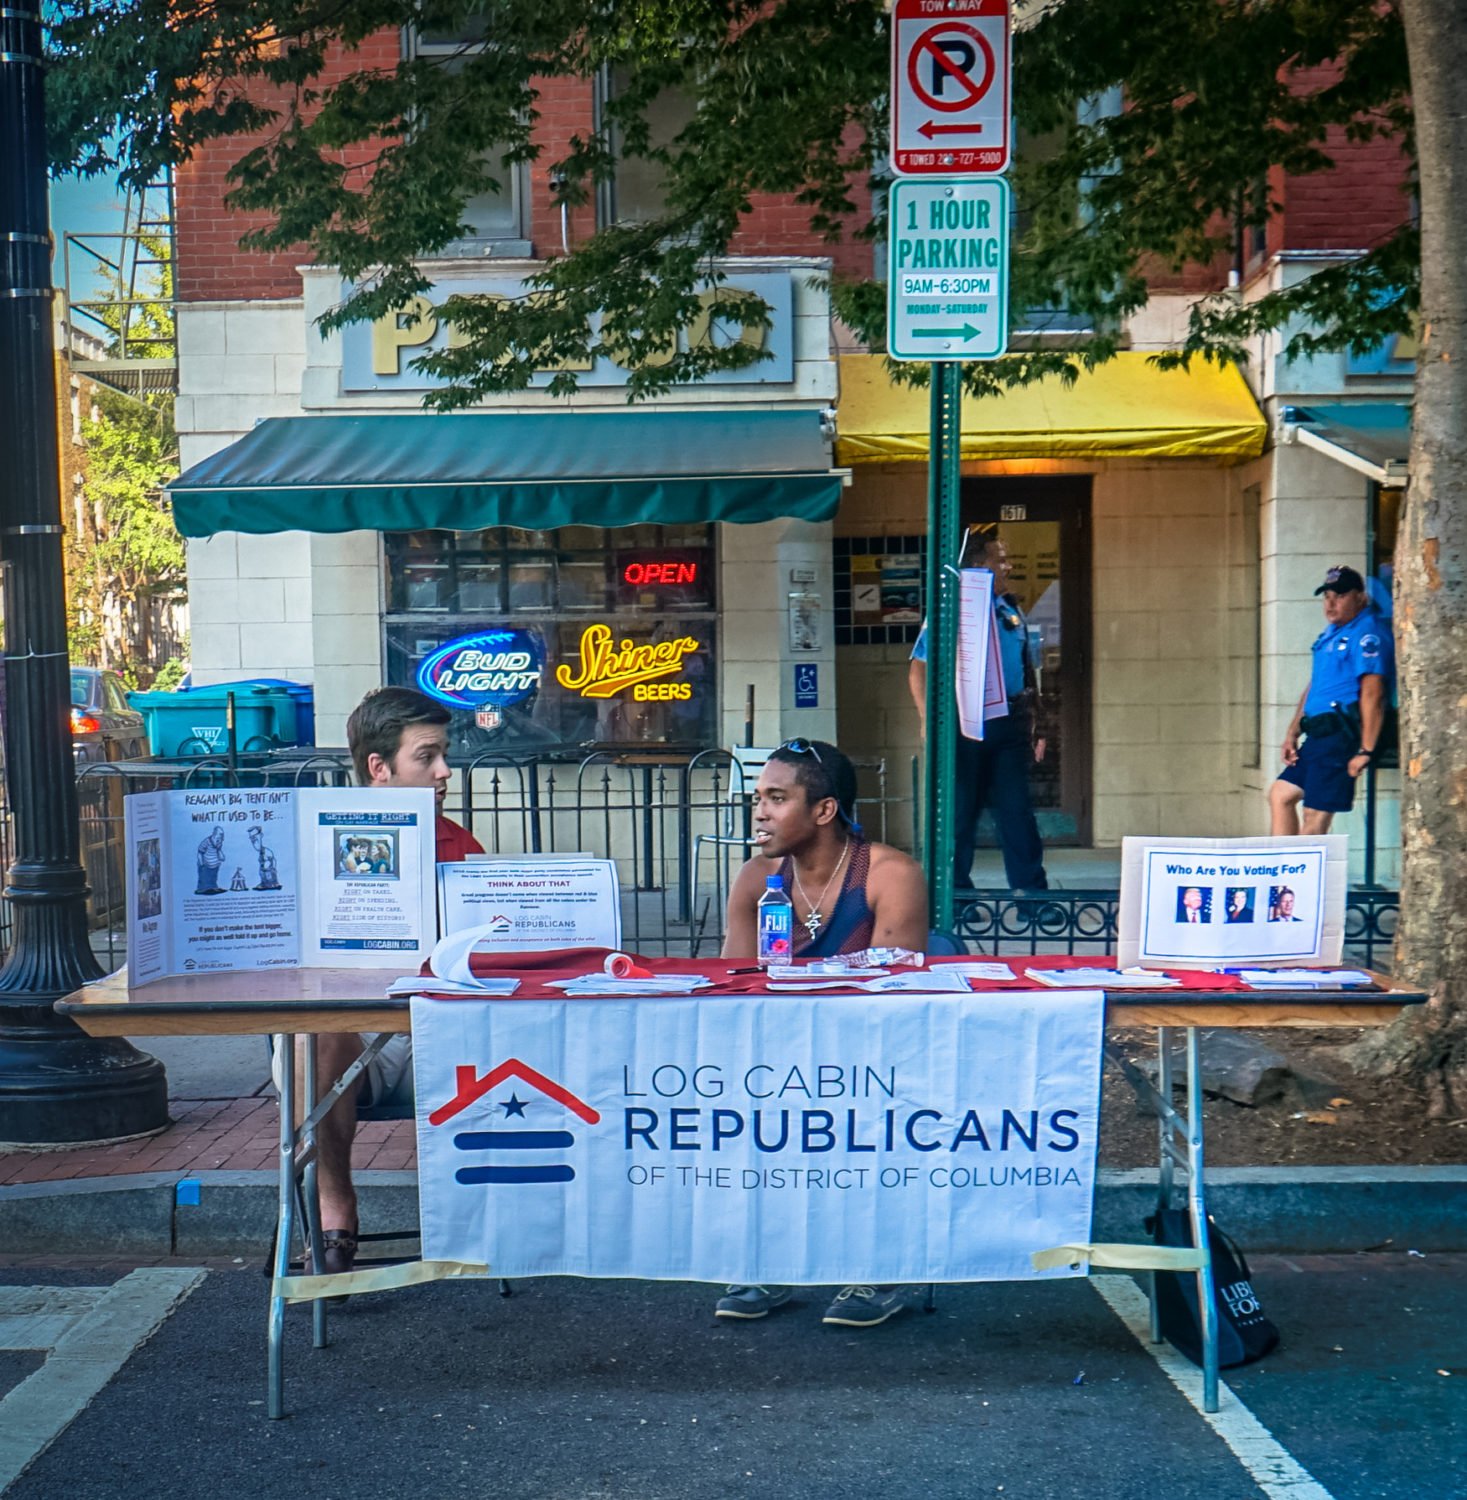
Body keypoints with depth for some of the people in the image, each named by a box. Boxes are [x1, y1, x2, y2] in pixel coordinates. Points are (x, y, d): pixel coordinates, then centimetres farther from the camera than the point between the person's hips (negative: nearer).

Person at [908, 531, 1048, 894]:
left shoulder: (1011, 611, 13)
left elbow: (1028, 670, 19)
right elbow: (918, 670, -6)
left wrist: (1035, 724, 15)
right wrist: (928, 720, -16)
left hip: (1010, 724, 4)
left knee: (1017, 810, 4)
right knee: (960, 810, 4)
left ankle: (1031, 888, 9)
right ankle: (954, 889, 14)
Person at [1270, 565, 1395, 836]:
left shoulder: (1368, 634, -13)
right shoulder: (1331, 632, 19)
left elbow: (1373, 694, -20)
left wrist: (1365, 751, -24)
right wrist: (1292, 733, 16)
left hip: (1344, 733, -10)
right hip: (1321, 733, 10)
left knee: (1316, 816, -10)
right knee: (1280, 794, 12)